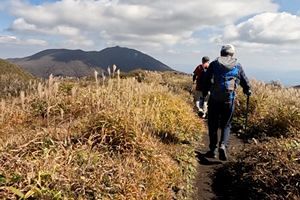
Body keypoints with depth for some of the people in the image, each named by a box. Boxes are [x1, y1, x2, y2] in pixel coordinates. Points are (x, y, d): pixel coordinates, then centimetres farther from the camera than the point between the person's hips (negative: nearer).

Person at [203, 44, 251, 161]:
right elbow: (245, 82, 17)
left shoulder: (214, 64, 6)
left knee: (213, 124, 10)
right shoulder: (238, 66, 9)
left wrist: (204, 93, 15)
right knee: (226, 125, 12)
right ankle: (223, 145, -9)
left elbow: (206, 80, 4)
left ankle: (213, 150, 14)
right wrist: (248, 91, 36)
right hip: (229, 99, 1)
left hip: (214, 99, 0)